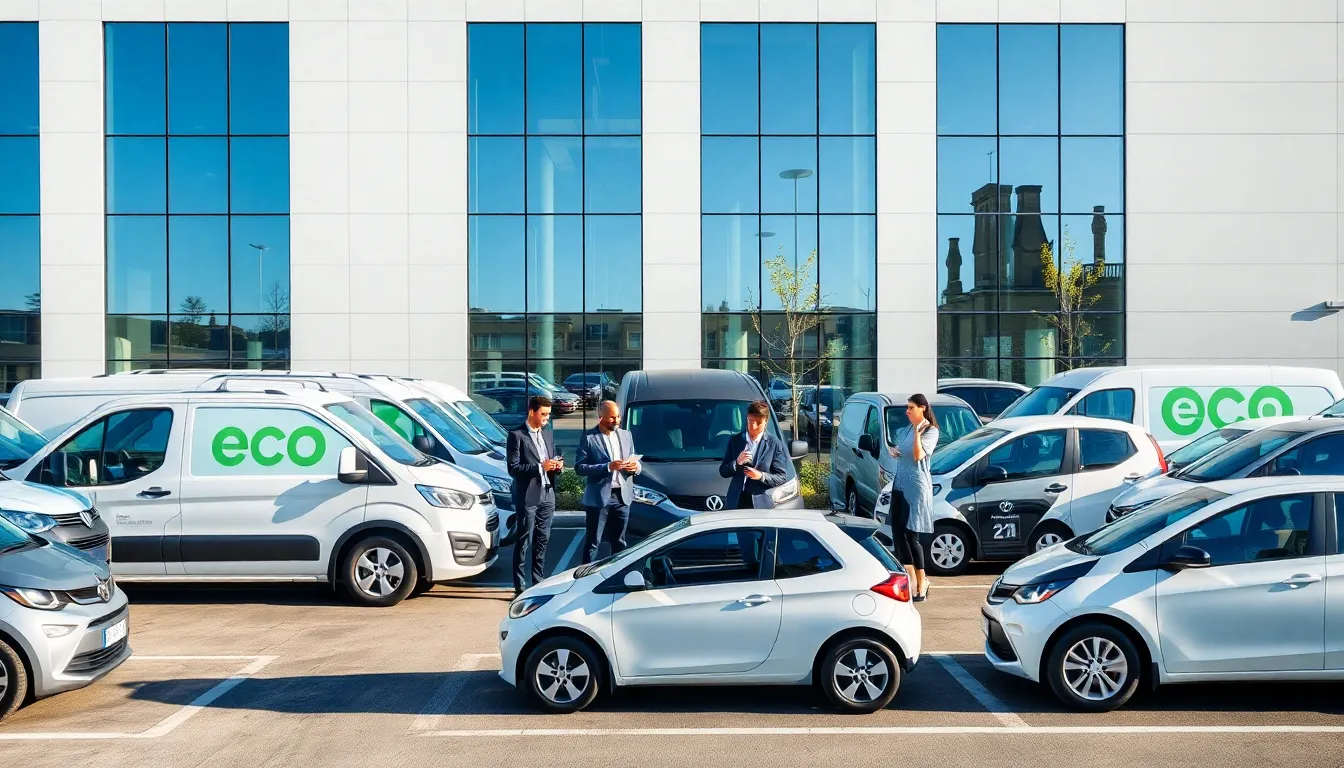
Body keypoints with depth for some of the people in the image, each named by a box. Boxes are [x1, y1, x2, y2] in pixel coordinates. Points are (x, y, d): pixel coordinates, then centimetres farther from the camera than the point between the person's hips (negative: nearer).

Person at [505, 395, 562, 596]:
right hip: (527, 497, -6)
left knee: (542, 542, 12)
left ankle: (539, 583, 21)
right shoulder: (517, 436, -7)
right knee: (523, 543, -1)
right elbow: (513, 468, -13)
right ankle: (520, 587, 3)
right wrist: (540, 467, -20)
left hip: (547, 496, 7)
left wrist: (557, 466, -1)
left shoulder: (548, 434, 14)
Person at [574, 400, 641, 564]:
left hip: (622, 495, 5)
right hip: (599, 496, -5)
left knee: (619, 542, 14)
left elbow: (634, 459, 18)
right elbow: (579, 467, -13)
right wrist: (608, 467, -22)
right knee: (592, 542, 1)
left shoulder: (626, 435, 10)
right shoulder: (589, 438, -8)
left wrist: (636, 466, -8)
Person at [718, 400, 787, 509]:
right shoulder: (735, 440, 9)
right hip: (735, 503, 2)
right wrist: (737, 463, -10)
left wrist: (761, 476, -16)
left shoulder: (774, 445, 2)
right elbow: (723, 472, 9)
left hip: (761, 504, -2)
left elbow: (781, 477, 1)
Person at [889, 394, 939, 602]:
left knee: (911, 535, -8)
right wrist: (893, 452, 6)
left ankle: (921, 584, 0)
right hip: (899, 485, 8)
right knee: (898, 533, 5)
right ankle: (911, 581, 13)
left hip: (916, 487, -8)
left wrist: (917, 431, -23)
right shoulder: (904, 430, 13)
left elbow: (918, 455, -19)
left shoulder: (931, 431, -7)